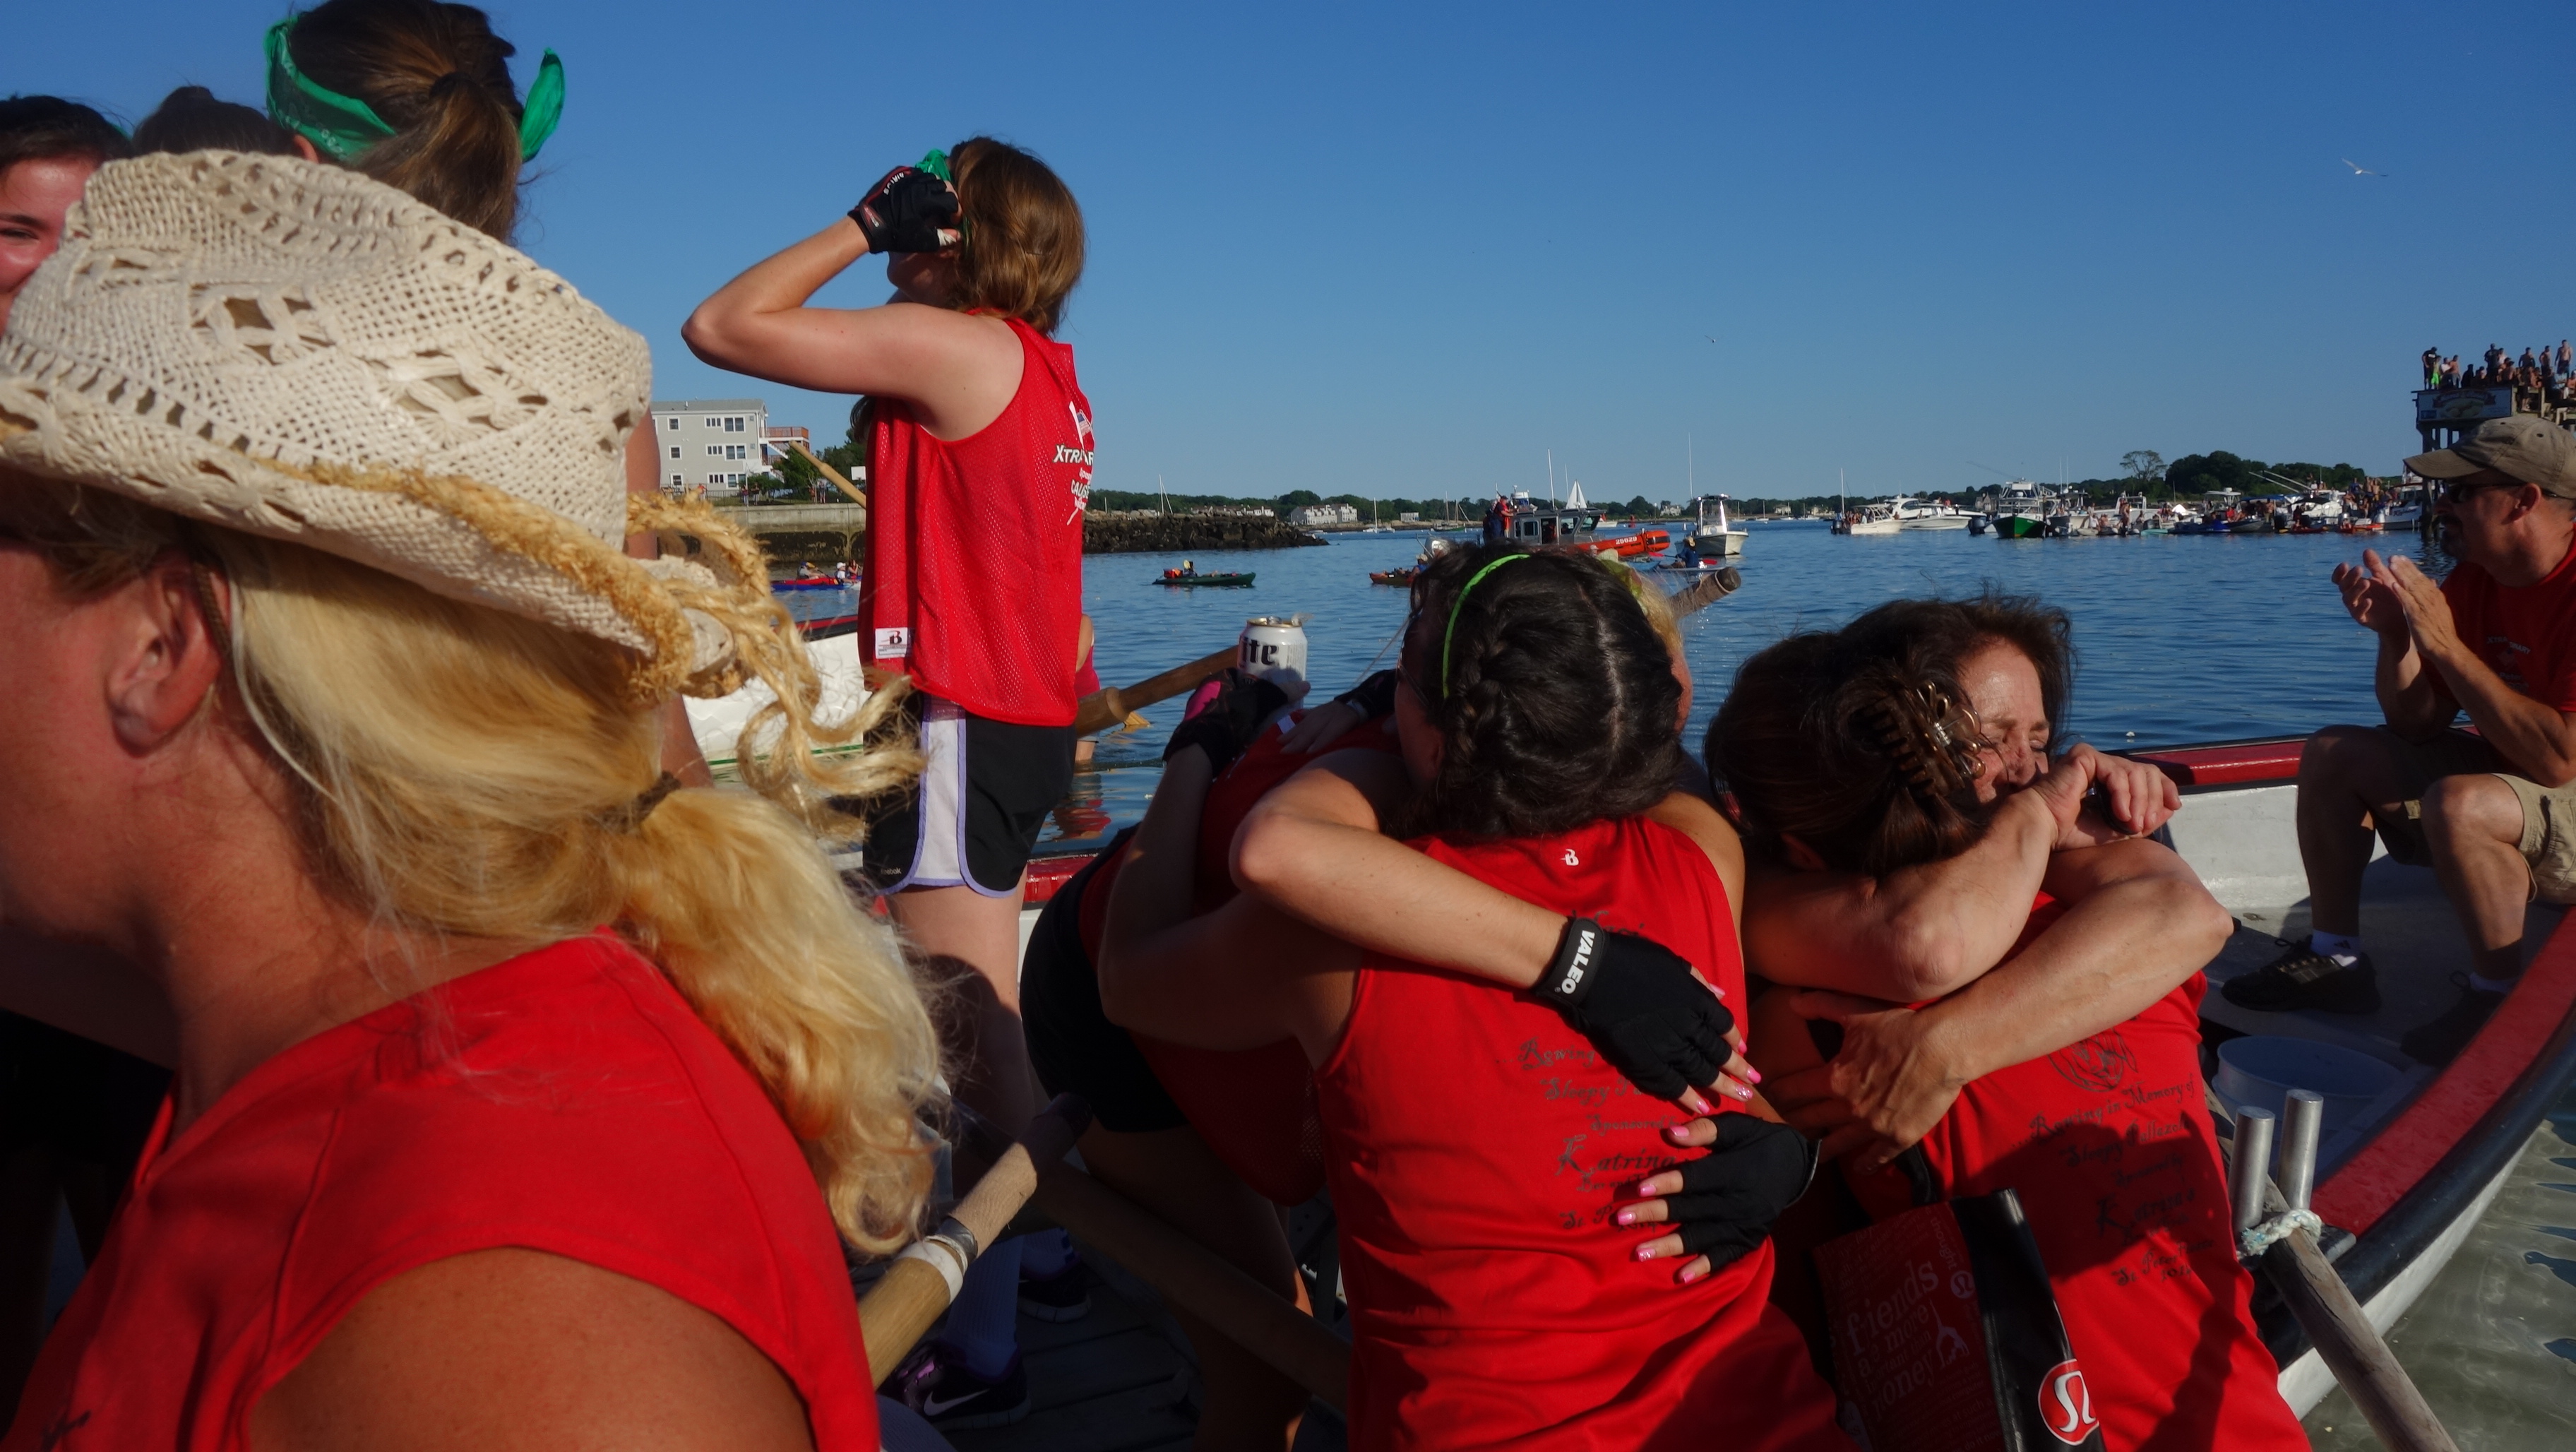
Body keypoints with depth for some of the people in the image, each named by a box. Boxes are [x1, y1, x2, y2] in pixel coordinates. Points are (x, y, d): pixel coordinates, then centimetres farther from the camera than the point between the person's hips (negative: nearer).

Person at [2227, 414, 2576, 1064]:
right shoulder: (2473, 578, 1)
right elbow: (2418, 726, 3)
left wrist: (2446, 645, -29)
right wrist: (2395, 635, -15)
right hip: (2502, 776, 9)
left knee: (2460, 804, -37)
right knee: (2331, 755, 6)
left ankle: (2499, 998, -12)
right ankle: (2336, 959, 9)